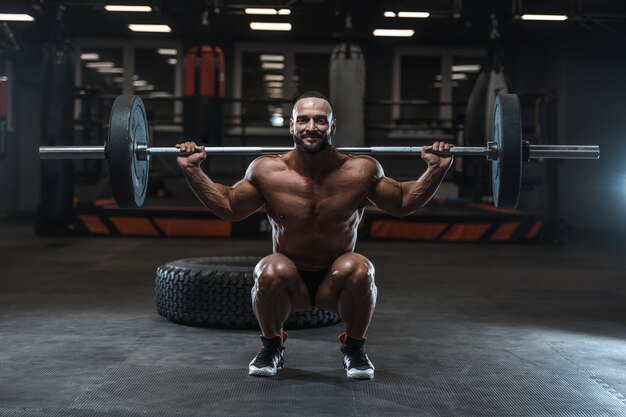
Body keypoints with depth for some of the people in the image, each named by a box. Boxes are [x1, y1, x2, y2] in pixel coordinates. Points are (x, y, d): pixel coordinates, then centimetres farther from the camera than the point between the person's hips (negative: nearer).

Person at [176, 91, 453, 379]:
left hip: (337, 281, 0)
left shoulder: (361, 172, -13)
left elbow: (403, 203, 3)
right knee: (269, 272, -32)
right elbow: (228, 207, 4)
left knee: (360, 269, -31)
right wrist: (193, 171, -6)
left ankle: (354, 347, -3)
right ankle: (272, 345, -2)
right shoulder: (267, 172, -12)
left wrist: (436, 170, -10)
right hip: (289, 282, 0)